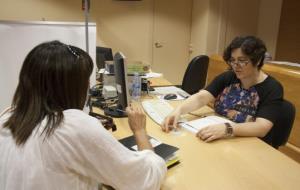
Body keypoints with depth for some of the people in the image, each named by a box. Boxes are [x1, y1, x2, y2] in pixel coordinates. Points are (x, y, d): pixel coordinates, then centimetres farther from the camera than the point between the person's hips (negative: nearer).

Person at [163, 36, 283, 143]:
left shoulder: (272, 88, -13)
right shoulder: (227, 77, -1)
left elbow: (262, 128, -26)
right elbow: (200, 97, -13)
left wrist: (227, 129, -42)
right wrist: (178, 110, -33)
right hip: (216, 139, 5)